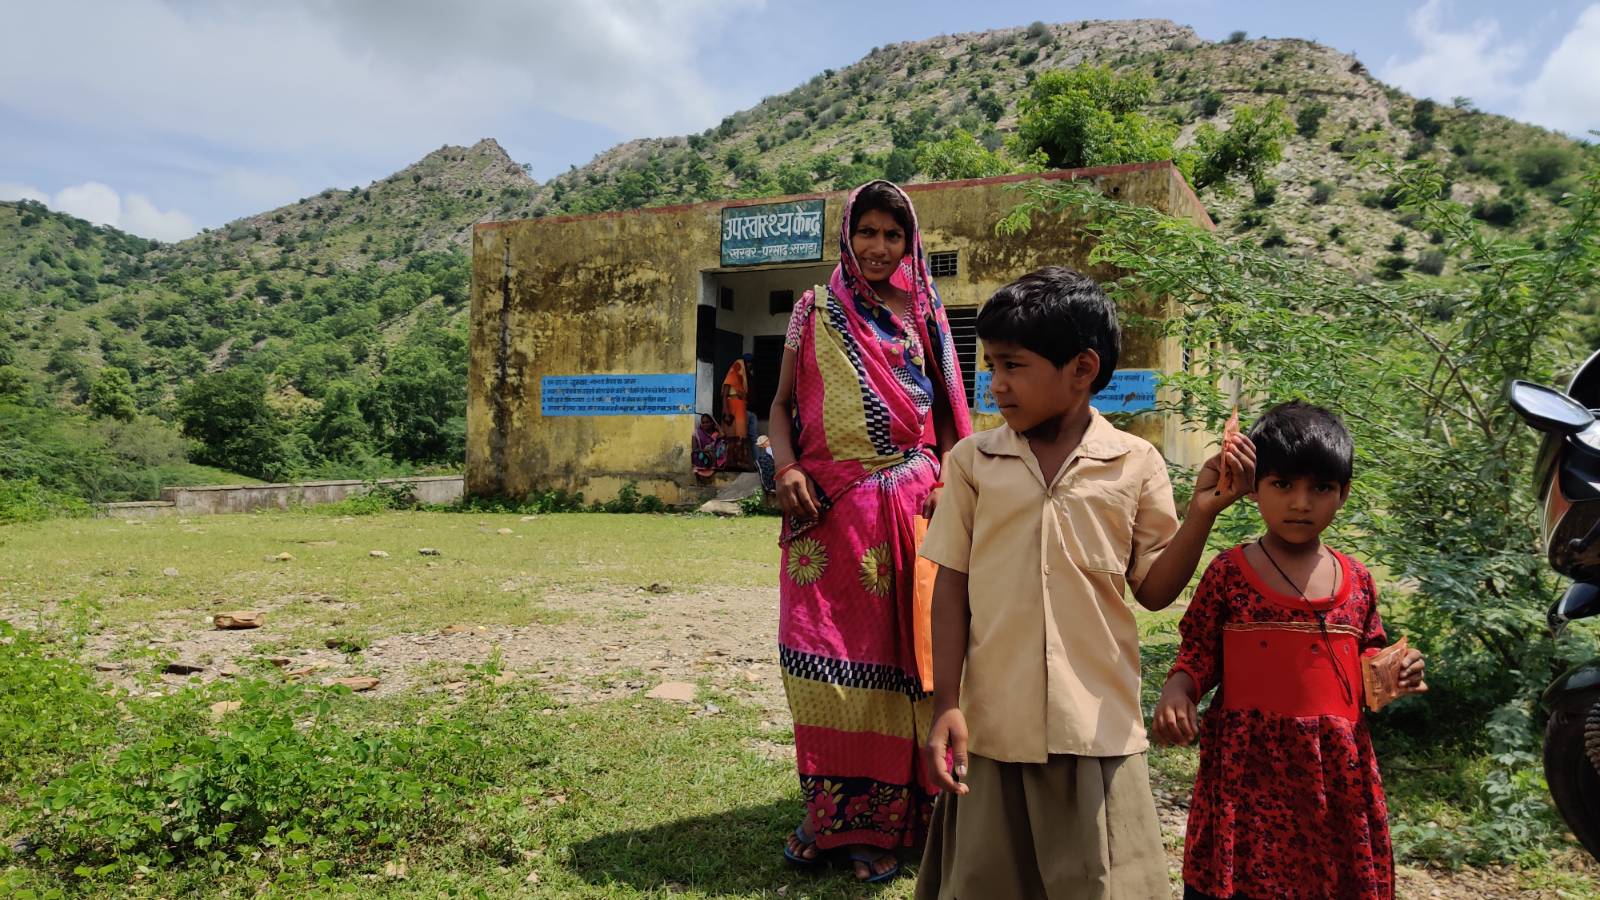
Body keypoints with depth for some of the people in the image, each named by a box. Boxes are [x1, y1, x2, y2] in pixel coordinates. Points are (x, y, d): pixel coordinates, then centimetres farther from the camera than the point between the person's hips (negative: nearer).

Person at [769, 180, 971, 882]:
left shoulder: (923, 315, 11)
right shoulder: (814, 311, 10)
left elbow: (947, 411, 13)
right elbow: (782, 403, 11)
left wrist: (946, 482, -2)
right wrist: (786, 468, -8)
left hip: (906, 509, 0)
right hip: (827, 510, 0)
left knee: (897, 657, 2)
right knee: (823, 658, 0)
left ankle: (886, 818, 15)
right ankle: (828, 811, 16)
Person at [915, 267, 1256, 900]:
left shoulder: (1135, 464, -1)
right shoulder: (972, 461, -1)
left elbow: (1153, 589, 3)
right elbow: (951, 585, 1)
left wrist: (1202, 511, -11)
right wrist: (945, 704, -2)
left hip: (1098, 727, 0)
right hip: (993, 725, 1)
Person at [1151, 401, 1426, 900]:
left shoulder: (1357, 581, 7)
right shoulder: (1228, 573, -4)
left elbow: (1365, 659, 18)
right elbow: (1199, 653, 3)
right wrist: (1178, 689, -16)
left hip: (1335, 769, 3)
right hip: (1247, 763, -3)